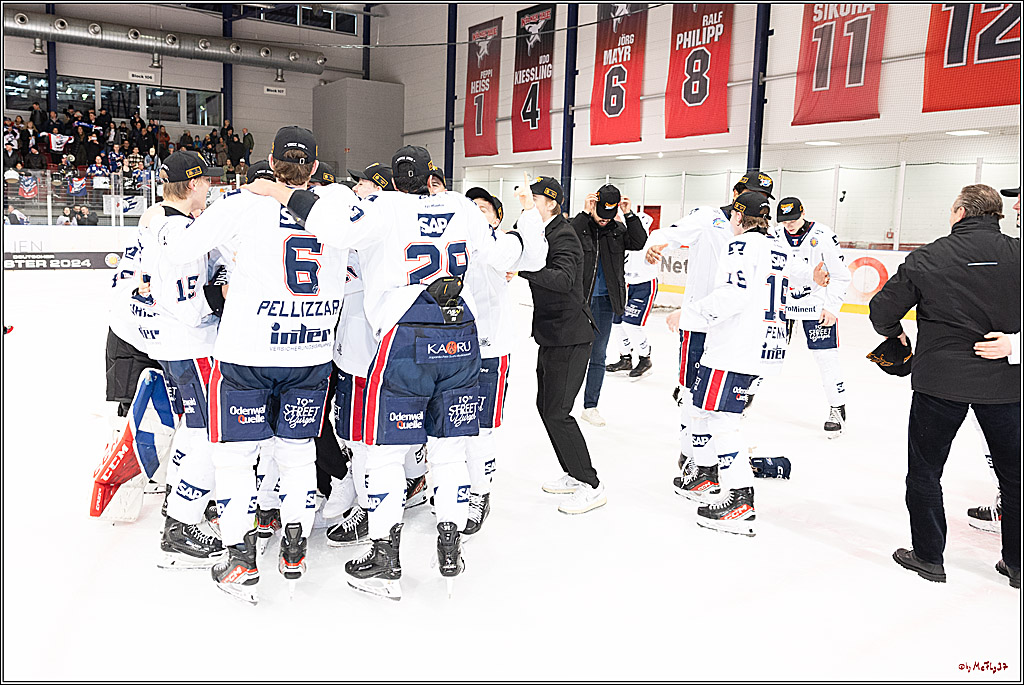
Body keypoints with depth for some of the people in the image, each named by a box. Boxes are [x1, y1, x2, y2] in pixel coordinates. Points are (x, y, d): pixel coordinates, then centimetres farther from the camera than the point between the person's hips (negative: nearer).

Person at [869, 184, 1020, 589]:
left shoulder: (927, 258, -5)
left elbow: (881, 311, -2)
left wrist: (894, 333, 17)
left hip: (940, 379, -2)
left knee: (925, 469, 14)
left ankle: (928, 556, 21)